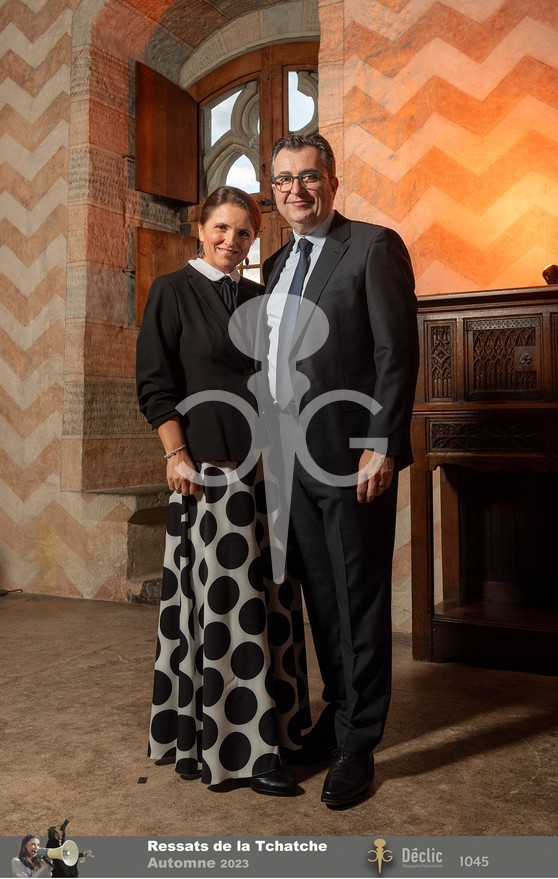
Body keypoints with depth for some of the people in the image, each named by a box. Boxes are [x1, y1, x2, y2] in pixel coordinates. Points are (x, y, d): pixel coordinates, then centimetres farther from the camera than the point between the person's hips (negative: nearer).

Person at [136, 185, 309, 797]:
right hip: (209, 465, -6)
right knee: (227, 599, -4)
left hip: (267, 463, 6)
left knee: (272, 597, 8)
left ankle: (276, 722, 23)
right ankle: (240, 749, 6)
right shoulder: (173, 291, 1)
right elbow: (155, 385, -4)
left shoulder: (259, 298, 16)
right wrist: (177, 455, -13)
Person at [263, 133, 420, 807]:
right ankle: (335, 719, 31)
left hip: (352, 458, -6)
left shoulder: (374, 247, -4)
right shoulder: (276, 265, 17)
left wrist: (381, 446, -18)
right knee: (321, 597, 15)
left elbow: (397, 354, -11)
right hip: (292, 460, 7)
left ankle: (357, 747, 18)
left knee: (360, 601, 4)